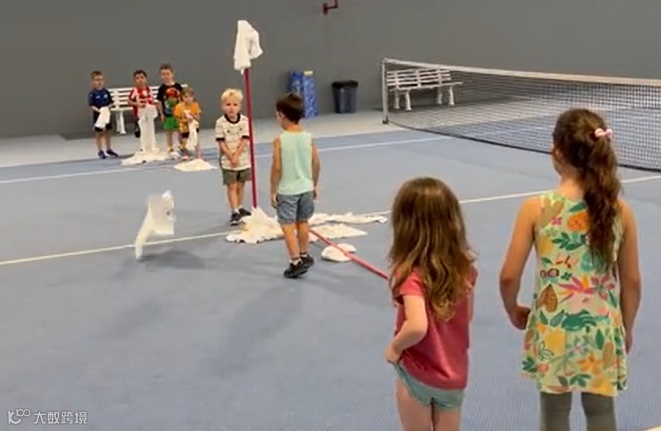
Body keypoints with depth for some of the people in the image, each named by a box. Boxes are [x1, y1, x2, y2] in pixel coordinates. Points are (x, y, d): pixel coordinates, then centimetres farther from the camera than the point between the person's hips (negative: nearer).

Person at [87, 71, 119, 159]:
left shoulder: (106, 91, 1)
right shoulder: (92, 93, -12)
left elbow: (111, 102, 5)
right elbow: (91, 105, -15)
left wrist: (108, 107, -15)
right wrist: (98, 110, -29)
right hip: (97, 115, -4)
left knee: (108, 132, 14)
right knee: (98, 133, 6)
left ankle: (108, 149, 29)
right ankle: (100, 151, 16)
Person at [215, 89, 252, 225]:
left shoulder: (244, 120, -6)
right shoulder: (220, 123, -10)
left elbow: (245, 140, -9)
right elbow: (221, 143, -10)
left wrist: (236, 155, -16)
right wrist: (231, 157, -16)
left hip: (243, 159, 2)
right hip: (227, 161, -2)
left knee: (241, 185, 14)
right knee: (232, 186, 0)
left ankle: (240, 208, 31)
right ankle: (235, 212, 4)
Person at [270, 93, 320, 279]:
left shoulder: (280, 140, -16)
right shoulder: (308, 137, -3)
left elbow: (277, 168, -16)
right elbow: (316, 164, 1)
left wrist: (273, 191, -5)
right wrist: (314, 185, 15)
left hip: (286, 191, -5)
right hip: (306, 188, 5)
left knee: (288, 226, 2)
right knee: (302, 222, 20)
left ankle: (296, 262, -1)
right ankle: (304, 256, 33)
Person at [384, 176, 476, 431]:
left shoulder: (412, 275, -25)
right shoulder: (464, 268, -6)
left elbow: (417, 326, -37)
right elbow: (467, 316, 5)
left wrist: (395, 347, -19)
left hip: (417, 373, -5)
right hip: (455, 374, 5)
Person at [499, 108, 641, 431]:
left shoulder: (536, 209, -13)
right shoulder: (620, 211, -8)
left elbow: (509, 277, -11)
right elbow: (632, 282, -1)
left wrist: (513, 310, 9)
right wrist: (626, 328, 15)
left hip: (553, 331, -1)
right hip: (601, 332, 1)